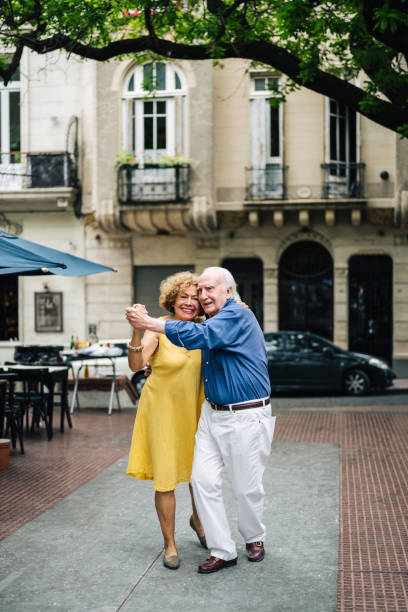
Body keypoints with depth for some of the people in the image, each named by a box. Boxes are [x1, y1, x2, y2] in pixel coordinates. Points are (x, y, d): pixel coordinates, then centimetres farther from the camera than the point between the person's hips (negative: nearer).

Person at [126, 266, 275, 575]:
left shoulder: (238, 316, -16)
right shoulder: (214, 321, 13)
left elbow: (200, 336, -30)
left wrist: (148, 323, -30)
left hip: (246, 417, -8)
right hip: (212, 413, 8)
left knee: (247, 487, 6)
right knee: (203, 480, 0)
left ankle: (254, 538, 33)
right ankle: (223, 551, 10)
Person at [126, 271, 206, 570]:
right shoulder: (158, 329, -16)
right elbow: (136, 365, -27)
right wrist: (137, 331, -44)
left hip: (193, 409, 4)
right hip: (163, 408, -4)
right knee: (165, 479, 0)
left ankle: (197, 518, 44)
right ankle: (170, 544, 16)